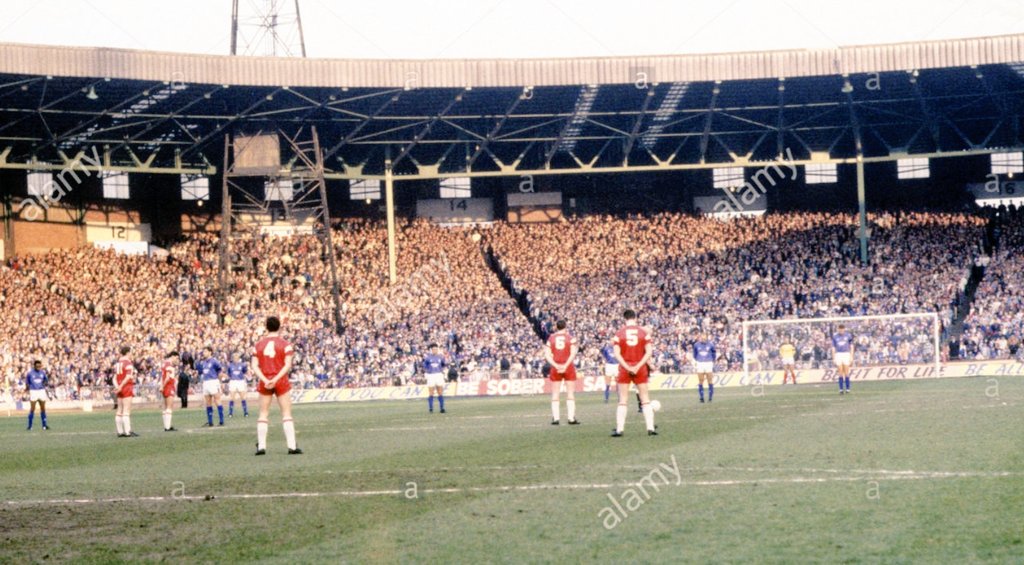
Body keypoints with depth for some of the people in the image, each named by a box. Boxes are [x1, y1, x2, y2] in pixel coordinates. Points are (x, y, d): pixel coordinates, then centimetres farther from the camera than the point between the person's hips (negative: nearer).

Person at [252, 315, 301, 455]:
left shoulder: (258, 345, 5)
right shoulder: (285, 345, -2)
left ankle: (261, 446, 3)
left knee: (263, 414, 9)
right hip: (281, 381, -2)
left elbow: (254, 366, -2)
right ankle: (292, 446, -2)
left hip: (264, 382, 2)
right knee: (286, 413, 2)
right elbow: (287, 365, -11)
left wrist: (265, 380, -10)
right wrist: (276, 379, -14)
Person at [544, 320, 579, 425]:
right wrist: (566, 365, -13)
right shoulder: (570, 338, -1)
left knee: (555, 394, 6)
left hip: (555, 368, 1)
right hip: (568, 367, -1)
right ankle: (571, 418, -3)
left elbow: (547, 355, -3)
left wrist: (555, 365, -10)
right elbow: (573, 354, -11)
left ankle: (555, 418, 1)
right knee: (570, 393, 2)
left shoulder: (551, 338, 4)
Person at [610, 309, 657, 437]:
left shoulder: (619, 333, -1)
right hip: (641, 369, 0)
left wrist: (627, 367, -11)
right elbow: (649, 352, -6)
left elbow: (617, 354, -8)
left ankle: (619, 429, -1)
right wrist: (638, 366, -10)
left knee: (623, 401, 4)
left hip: (624, 369, 0)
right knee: (645, 400, 7)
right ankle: (650, 428, 2)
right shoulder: (644, 332, 1)